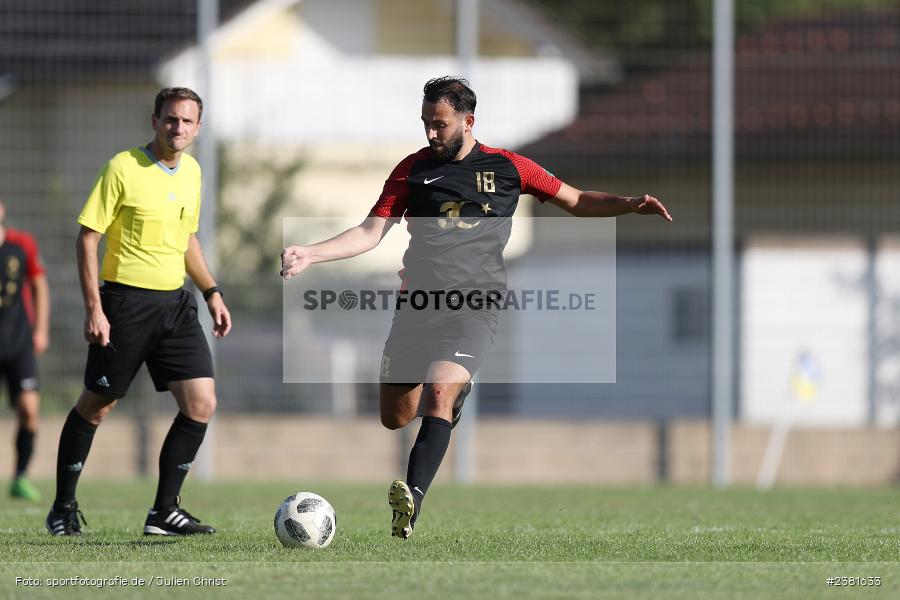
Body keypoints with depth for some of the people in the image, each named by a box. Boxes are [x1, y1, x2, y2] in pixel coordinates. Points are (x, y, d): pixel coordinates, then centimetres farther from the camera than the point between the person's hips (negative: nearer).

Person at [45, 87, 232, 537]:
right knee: (96, 406, 4)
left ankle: (164, 512, 2)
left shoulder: (191, 172, 9)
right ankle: (64, 508, 18)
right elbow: (88, 237, -10)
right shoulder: (123, 168, -11)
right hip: (126, 301, -6)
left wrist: (211, 292, 15)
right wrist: (93, 309, -16)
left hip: (175, 303, 6)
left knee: (201, 403, -6)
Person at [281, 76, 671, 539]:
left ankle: (413, 499, -35)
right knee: (395, 417, 8)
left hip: (474, 306, -4)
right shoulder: (413, 169, 9)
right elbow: (370, 233, 8)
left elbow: (578, 201, 14)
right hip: (417, 305, 4)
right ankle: (457, 390, 41)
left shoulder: (507, 167, 5)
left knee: (438, 393, -27)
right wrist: (310, 254, -6)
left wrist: (630, 204, -3)